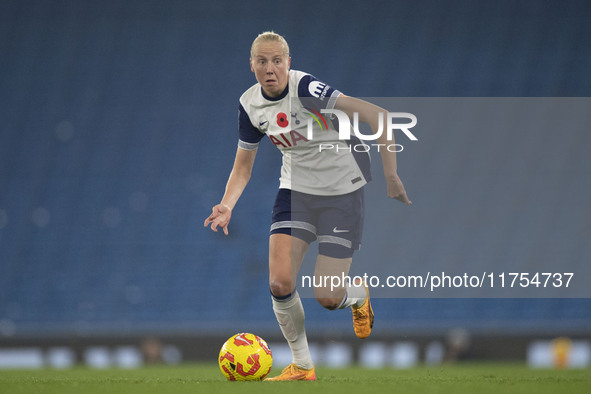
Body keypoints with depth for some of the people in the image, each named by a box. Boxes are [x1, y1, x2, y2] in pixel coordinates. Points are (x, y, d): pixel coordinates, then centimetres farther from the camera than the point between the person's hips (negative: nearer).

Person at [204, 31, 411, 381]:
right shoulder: (250, 105, -5)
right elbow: (243, 165, 7)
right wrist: (227, 205, -12)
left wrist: (391, 175, -33)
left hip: (343, 190, -5)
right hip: (296, 190, 5)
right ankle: (302, 366, 11)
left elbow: (376, 115, -31)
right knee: (280, 283, -12)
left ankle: (360, 295, 33)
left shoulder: (305, 87, -25)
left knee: (327, 297, -6)